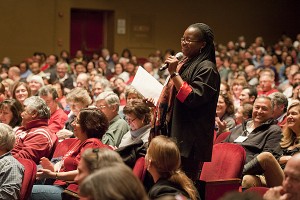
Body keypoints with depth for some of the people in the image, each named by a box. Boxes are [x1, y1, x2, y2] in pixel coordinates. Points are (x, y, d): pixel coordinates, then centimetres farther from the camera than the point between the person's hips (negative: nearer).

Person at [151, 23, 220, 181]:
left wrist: (174, 74, -19)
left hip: (191, 138, -9)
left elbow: (193, 98, -22)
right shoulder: (185, 64, 16)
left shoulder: (207, 68, -12)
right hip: (175, 132, 9)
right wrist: (158, 103, 15)